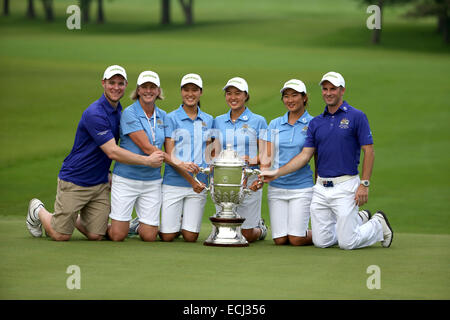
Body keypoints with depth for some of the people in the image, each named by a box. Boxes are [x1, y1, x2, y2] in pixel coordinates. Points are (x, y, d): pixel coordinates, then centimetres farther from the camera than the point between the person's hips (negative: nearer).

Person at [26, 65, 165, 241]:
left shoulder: (119, 111, 6)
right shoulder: (95, 113, -23)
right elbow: (112, 152, -26)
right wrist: (147, 160, -24)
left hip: (100, 184, 7)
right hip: (74, 181, -7)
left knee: (96, 236, -1)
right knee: (61, 235, -2)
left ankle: (74, 219, 28)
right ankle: (37, 211, 27)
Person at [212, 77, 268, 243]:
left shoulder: (258, 121, 2)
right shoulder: (219, 122, 12)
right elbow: (216, 154, 11)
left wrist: (253, 160, -21)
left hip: (249, 181, -3)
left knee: (247, 235, 0)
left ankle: (260, 227, 34)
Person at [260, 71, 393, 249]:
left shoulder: (356, 117, -4)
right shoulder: (316, 123, 12)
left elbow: (368, 151, -6)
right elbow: (305, 155, 10)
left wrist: (364, 185, -14)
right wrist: (276, 173, 0)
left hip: (345, 187, -6)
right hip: (321, 187, 6)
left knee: (347, 243, -8)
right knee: (321, 242, 6)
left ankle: (378, 224, 22)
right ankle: (360, 220, 30)